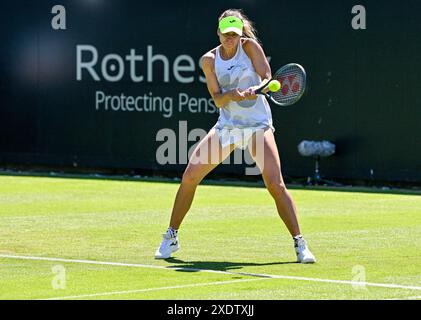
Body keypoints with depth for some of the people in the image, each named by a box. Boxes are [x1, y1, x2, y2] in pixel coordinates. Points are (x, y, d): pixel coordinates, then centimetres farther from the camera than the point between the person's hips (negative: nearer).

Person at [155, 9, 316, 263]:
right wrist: (232, 94, -26)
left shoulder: (250, 46, -5)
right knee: (189, 176, -5)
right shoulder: (209, 60, 1)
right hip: (227, 125, 3)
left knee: (276, 184, -18)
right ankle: (171, 237, 10)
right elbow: (217, 99, -4)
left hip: (258, 125, -2)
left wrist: (254, 89, -32)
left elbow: (268, 78, -11)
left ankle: (299, 243, -10)